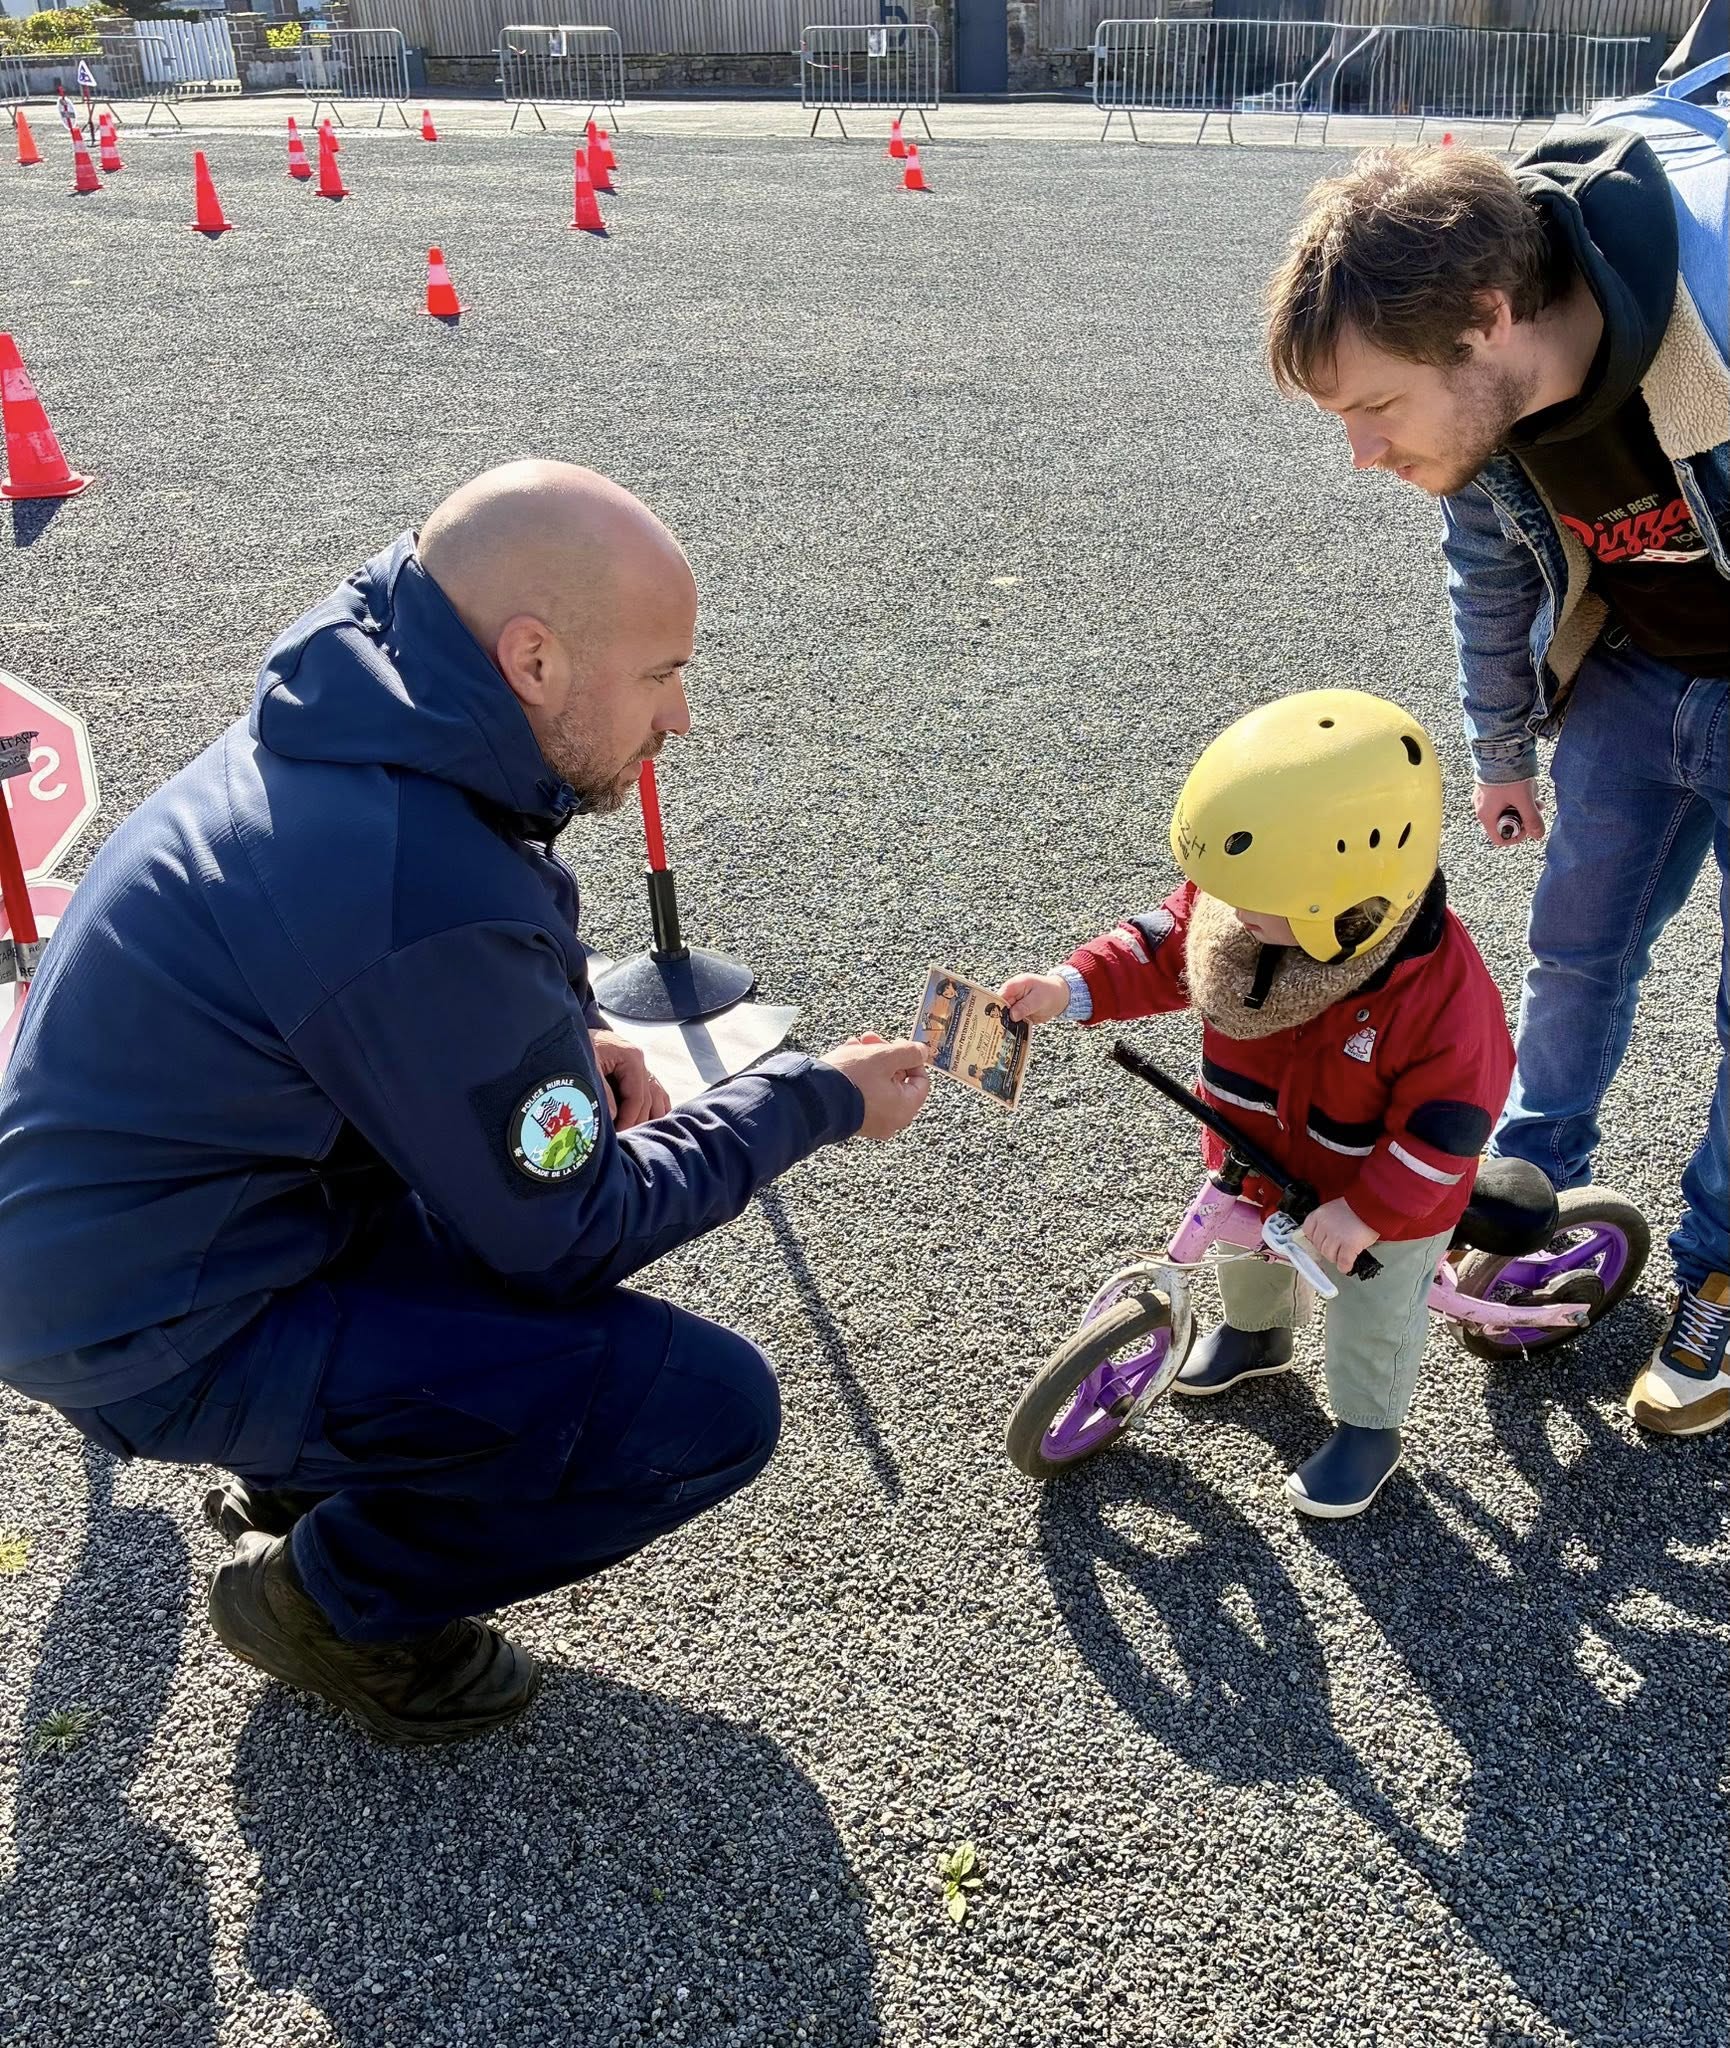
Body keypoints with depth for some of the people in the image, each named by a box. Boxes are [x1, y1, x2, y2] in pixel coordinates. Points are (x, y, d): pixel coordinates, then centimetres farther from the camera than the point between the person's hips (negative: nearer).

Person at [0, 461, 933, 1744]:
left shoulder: (359, 717, -5)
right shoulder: (428, 896, -32)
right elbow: (574, 1237, -18)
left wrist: (577, 1040, -4)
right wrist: (816, 1101, -8)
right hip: (169, 1329, -9)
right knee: (712, 1407, -15)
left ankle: (307, 1472, 20)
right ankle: (333, 1594, 8)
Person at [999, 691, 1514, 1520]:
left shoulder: (1438, 986, -40)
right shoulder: (1232, 906, -27)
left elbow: (1448, 1119, -31)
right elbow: (1160, 943, -11)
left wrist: (1367, 1211, -29)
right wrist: (1069, 989, -25)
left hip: (1384, 1197, -5)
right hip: (1259, 1162, 6)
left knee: (1371, 1318, 18)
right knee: (1245, 1254, 33)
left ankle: (1368, 1429, 48)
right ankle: (1255, 1332, 66)